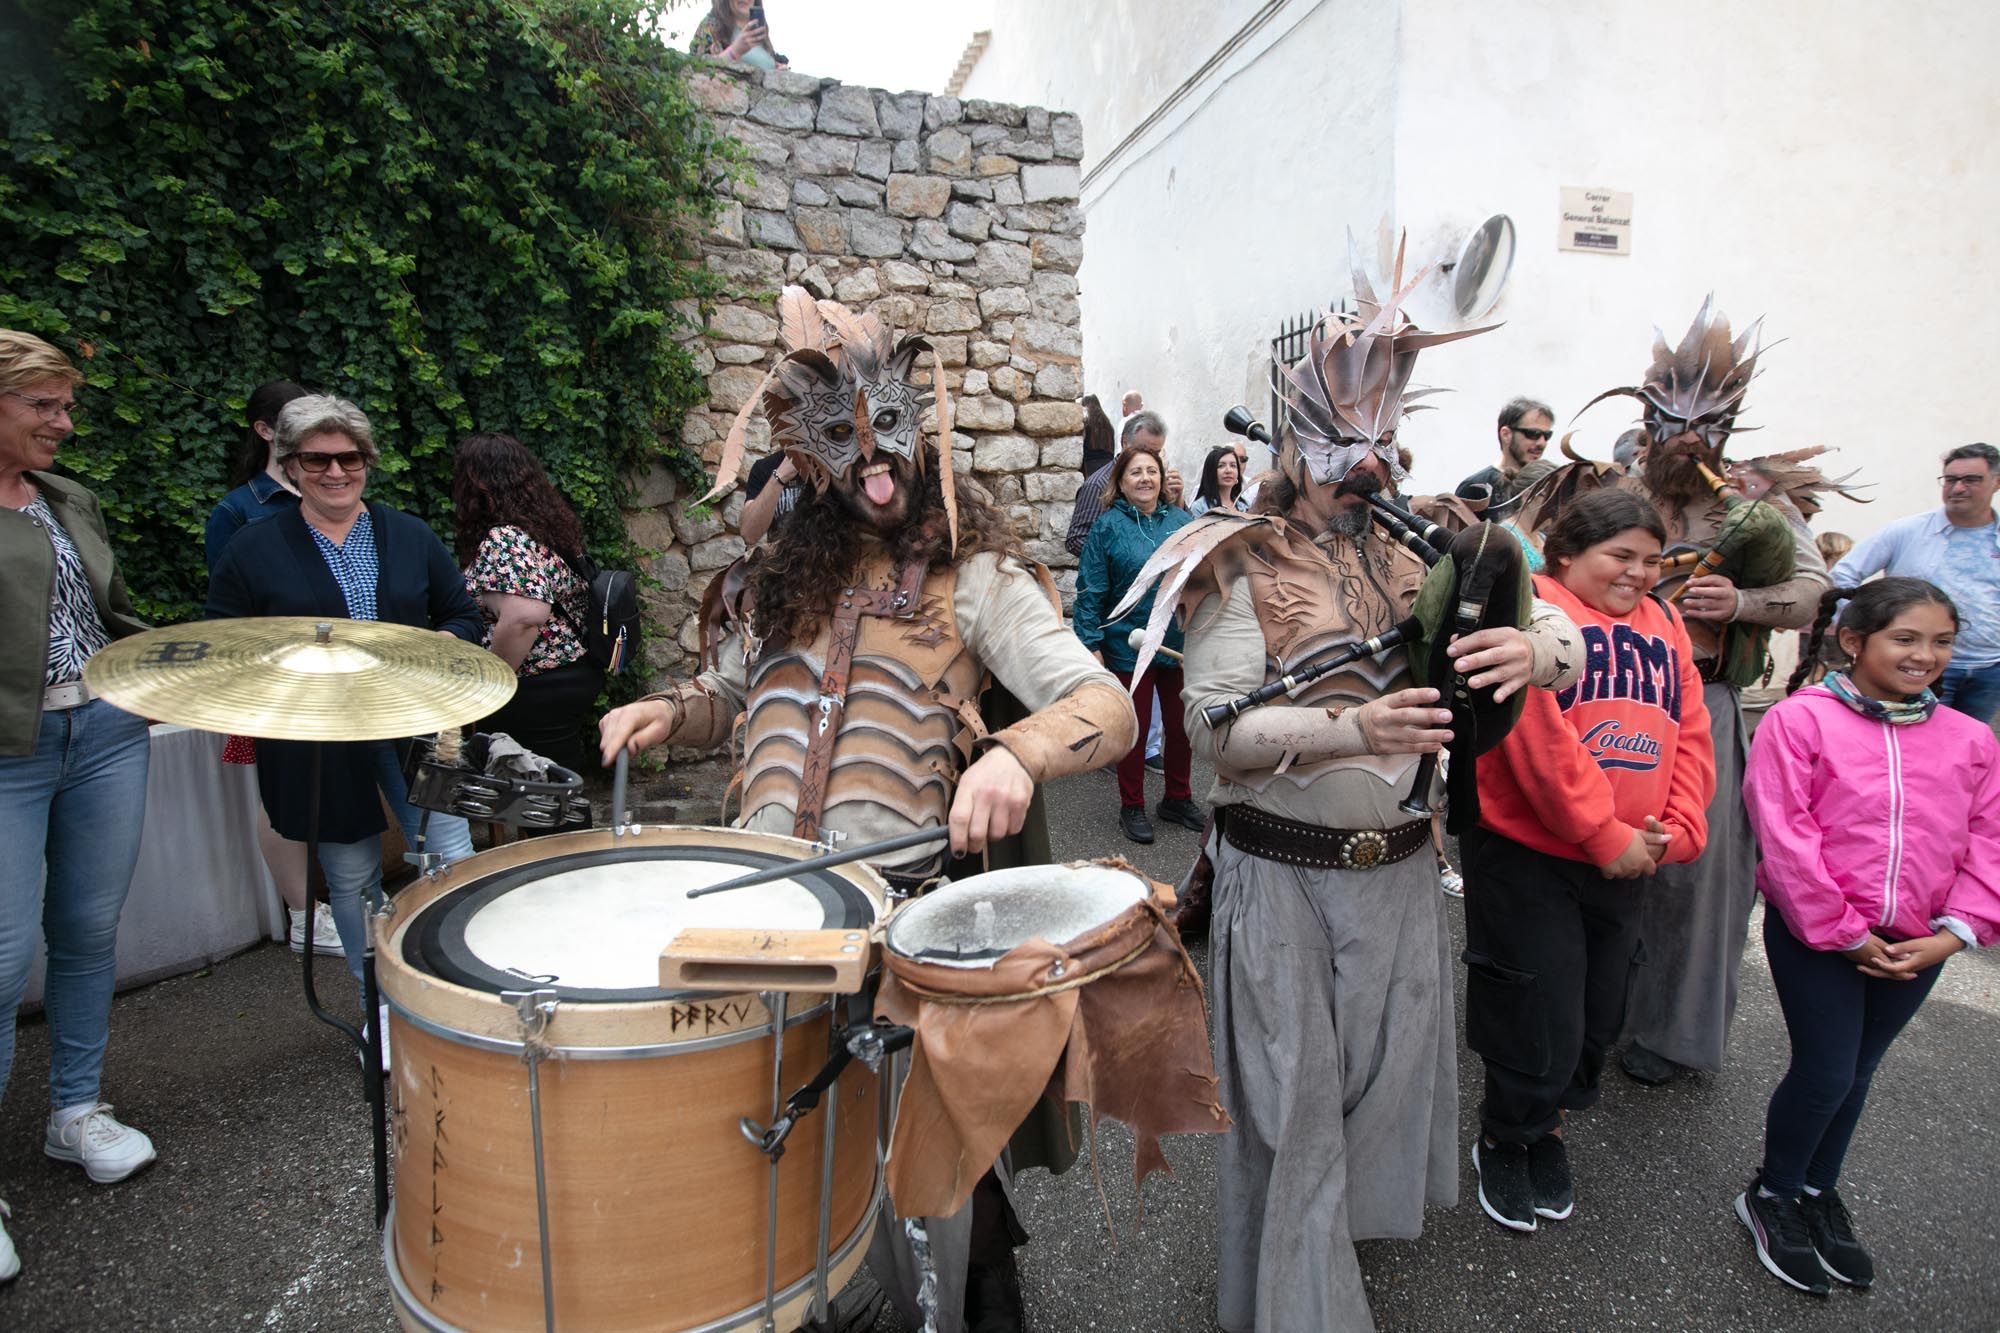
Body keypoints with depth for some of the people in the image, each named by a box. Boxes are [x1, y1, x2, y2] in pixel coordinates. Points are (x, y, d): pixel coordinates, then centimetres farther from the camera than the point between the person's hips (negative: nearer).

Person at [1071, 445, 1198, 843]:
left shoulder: (1183, 521, 4)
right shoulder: (1109, 525, -5)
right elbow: (1091, 590, -7)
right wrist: (1092, 644, -12)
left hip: (1181, 643, 4)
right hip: (1129, 646, -3)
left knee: (1181, 724, 14)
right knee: (1135, 727, 8)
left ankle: (1178, 798, 34)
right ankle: (1132, 807, 24)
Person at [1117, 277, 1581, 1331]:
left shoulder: (1416, 561, 6)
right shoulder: (1246, 565, -8)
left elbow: (1569, 631, 6)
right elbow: (1213, 722, -18)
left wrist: (1534, 647, -18)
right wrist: (1353, 730, -31)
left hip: (1399, 870, 5)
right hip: (1279, 874, -4)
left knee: (1383, 1076, 19)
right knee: (1293, 1097, 7)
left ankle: (1348, 1224, 47)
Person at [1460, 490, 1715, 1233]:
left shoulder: (1664, 625, 10)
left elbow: (1690, 736, 7)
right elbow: (1539, 734, -21)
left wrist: (1675, 830, -8)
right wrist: (1606, 836, -17)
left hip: (1627, 863, 7)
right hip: (1529, 856, -6)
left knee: (1596, 1020, 19)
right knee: (1540, 1025, 2)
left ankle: (1547, 1126, 44)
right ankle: (1503, 1141, 30)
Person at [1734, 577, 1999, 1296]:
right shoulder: (1800, 720, -12)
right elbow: (1785, 836, -16)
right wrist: (1843, 933, -15)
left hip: (1914, 946, 5)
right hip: (1815, 936, -5)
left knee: (1857, 1073, 17)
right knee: (1826, 1070, -2)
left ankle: (1818, 1192, 38)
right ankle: (1771, 1197, 22)